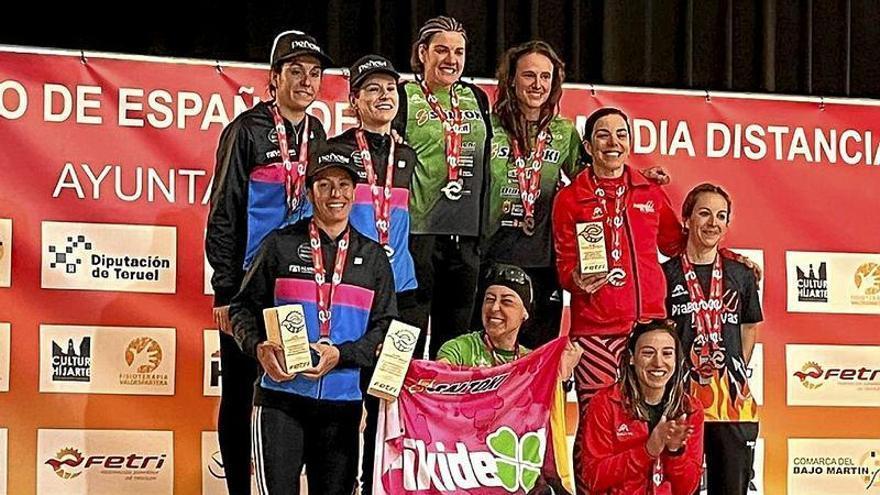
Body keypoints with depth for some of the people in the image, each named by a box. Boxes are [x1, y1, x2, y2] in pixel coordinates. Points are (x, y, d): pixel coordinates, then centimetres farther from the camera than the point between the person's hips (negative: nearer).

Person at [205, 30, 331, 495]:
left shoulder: (318, 136, 11)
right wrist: (225, 292, -11)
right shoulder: (247, 130, -5)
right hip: (249, 285, -5)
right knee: (239, 394, 2)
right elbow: (223, 213, -6)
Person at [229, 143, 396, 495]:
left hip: (342, 399, 3)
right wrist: (259, 347, -14)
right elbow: (244, 306, 6)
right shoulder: (281, 244, 5)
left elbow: (385, 325, 8)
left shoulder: (372, 255, 11)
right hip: (281, 396, -2)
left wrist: (341, 354, -9)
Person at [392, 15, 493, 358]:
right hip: (417, 230, -5)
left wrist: (485, 230, 16)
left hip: (466, 235, 5)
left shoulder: (476, 99, 16)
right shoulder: (403, 98, 1)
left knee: (453, 340, 9)